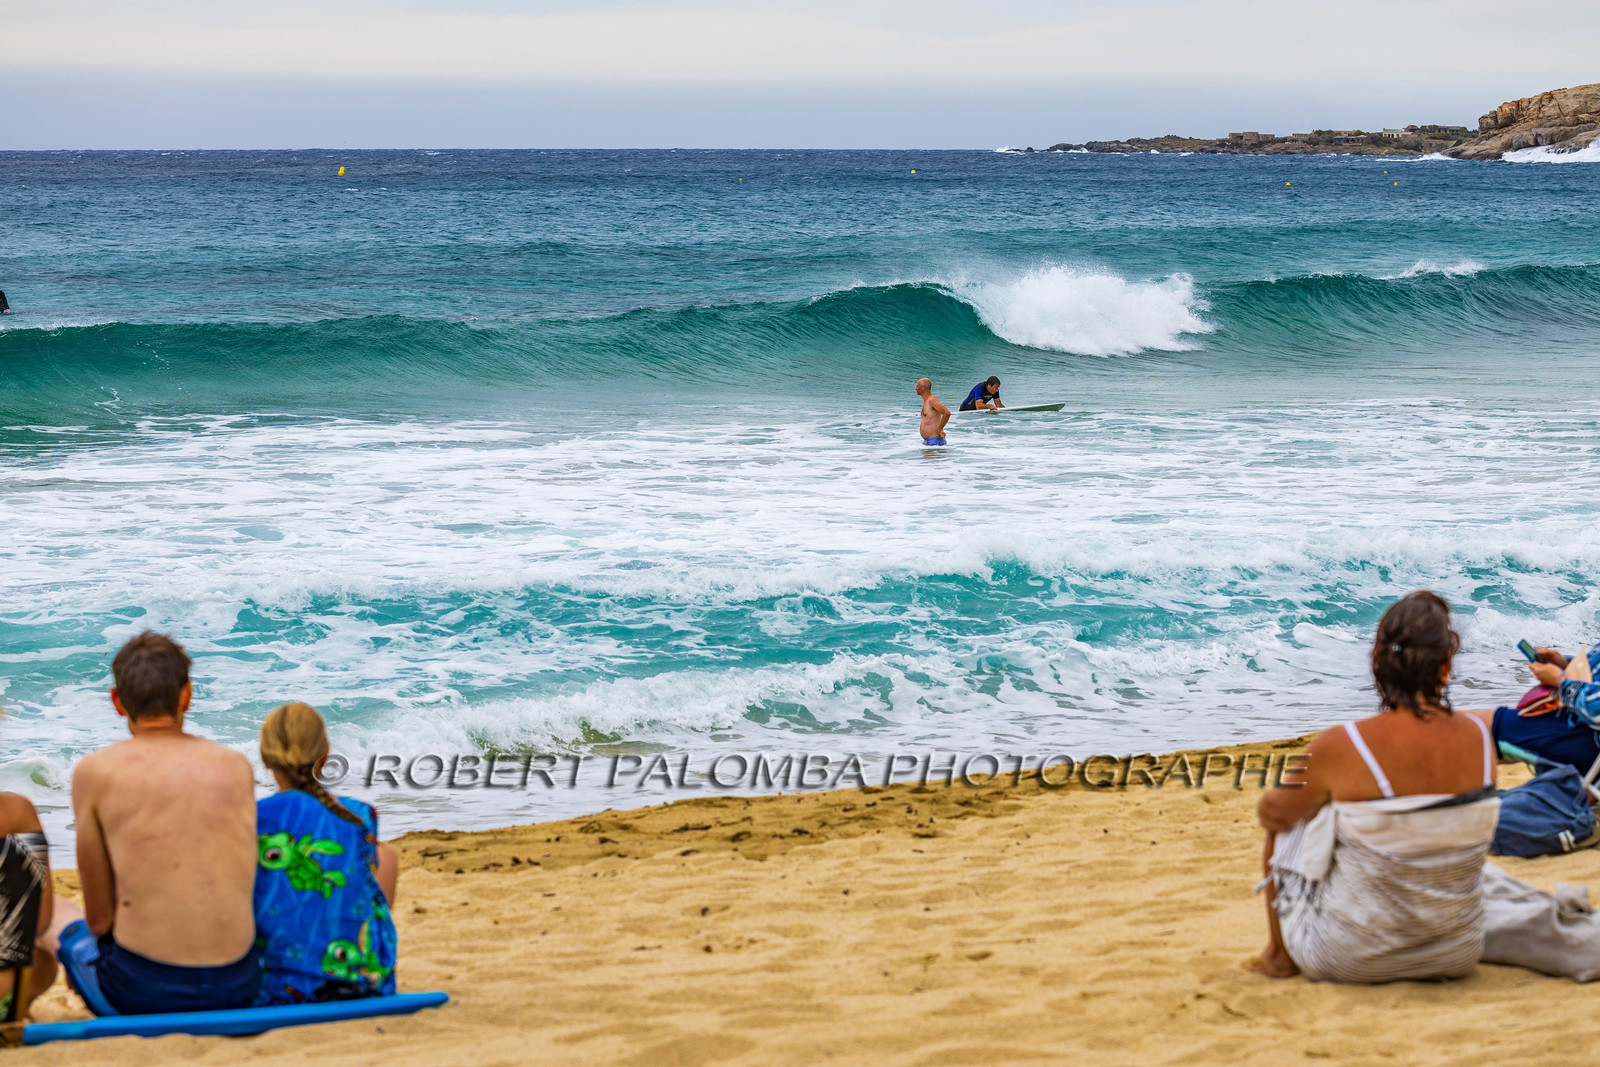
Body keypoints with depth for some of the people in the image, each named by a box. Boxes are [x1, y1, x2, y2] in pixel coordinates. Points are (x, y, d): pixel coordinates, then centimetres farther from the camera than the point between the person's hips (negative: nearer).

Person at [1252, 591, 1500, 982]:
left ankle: (1279, 953, 35)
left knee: (1284, 825, 22)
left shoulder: (1339, 747, -22)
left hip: (1351, 961, -3)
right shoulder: (1479, 737, -10)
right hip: (1456, 957, 4)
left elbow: (1273, 812, -2)